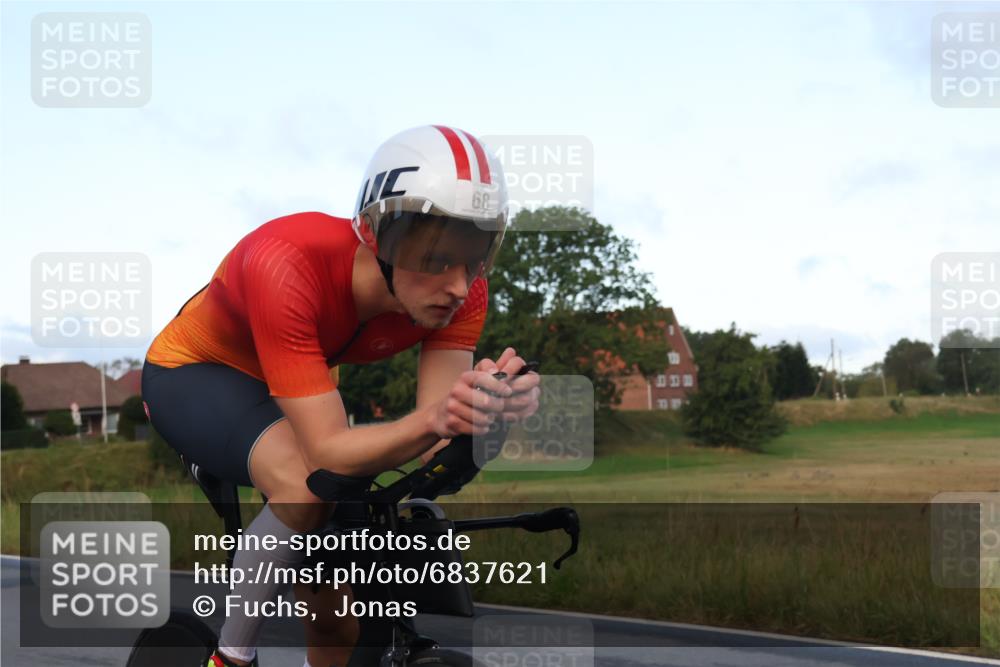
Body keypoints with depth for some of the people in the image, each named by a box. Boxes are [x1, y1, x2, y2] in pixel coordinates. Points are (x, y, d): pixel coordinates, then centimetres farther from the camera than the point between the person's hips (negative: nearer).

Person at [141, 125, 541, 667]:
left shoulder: (459, 291, -25)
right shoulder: (287, 266, -40)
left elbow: (434, 445, -29)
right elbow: (329, 453, -42)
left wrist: (488, 408, -51)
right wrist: (435, 418, -60)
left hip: (296, 387, 5)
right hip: (194, 374, -5)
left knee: (336, 608, -2)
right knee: (306, 488, -34)